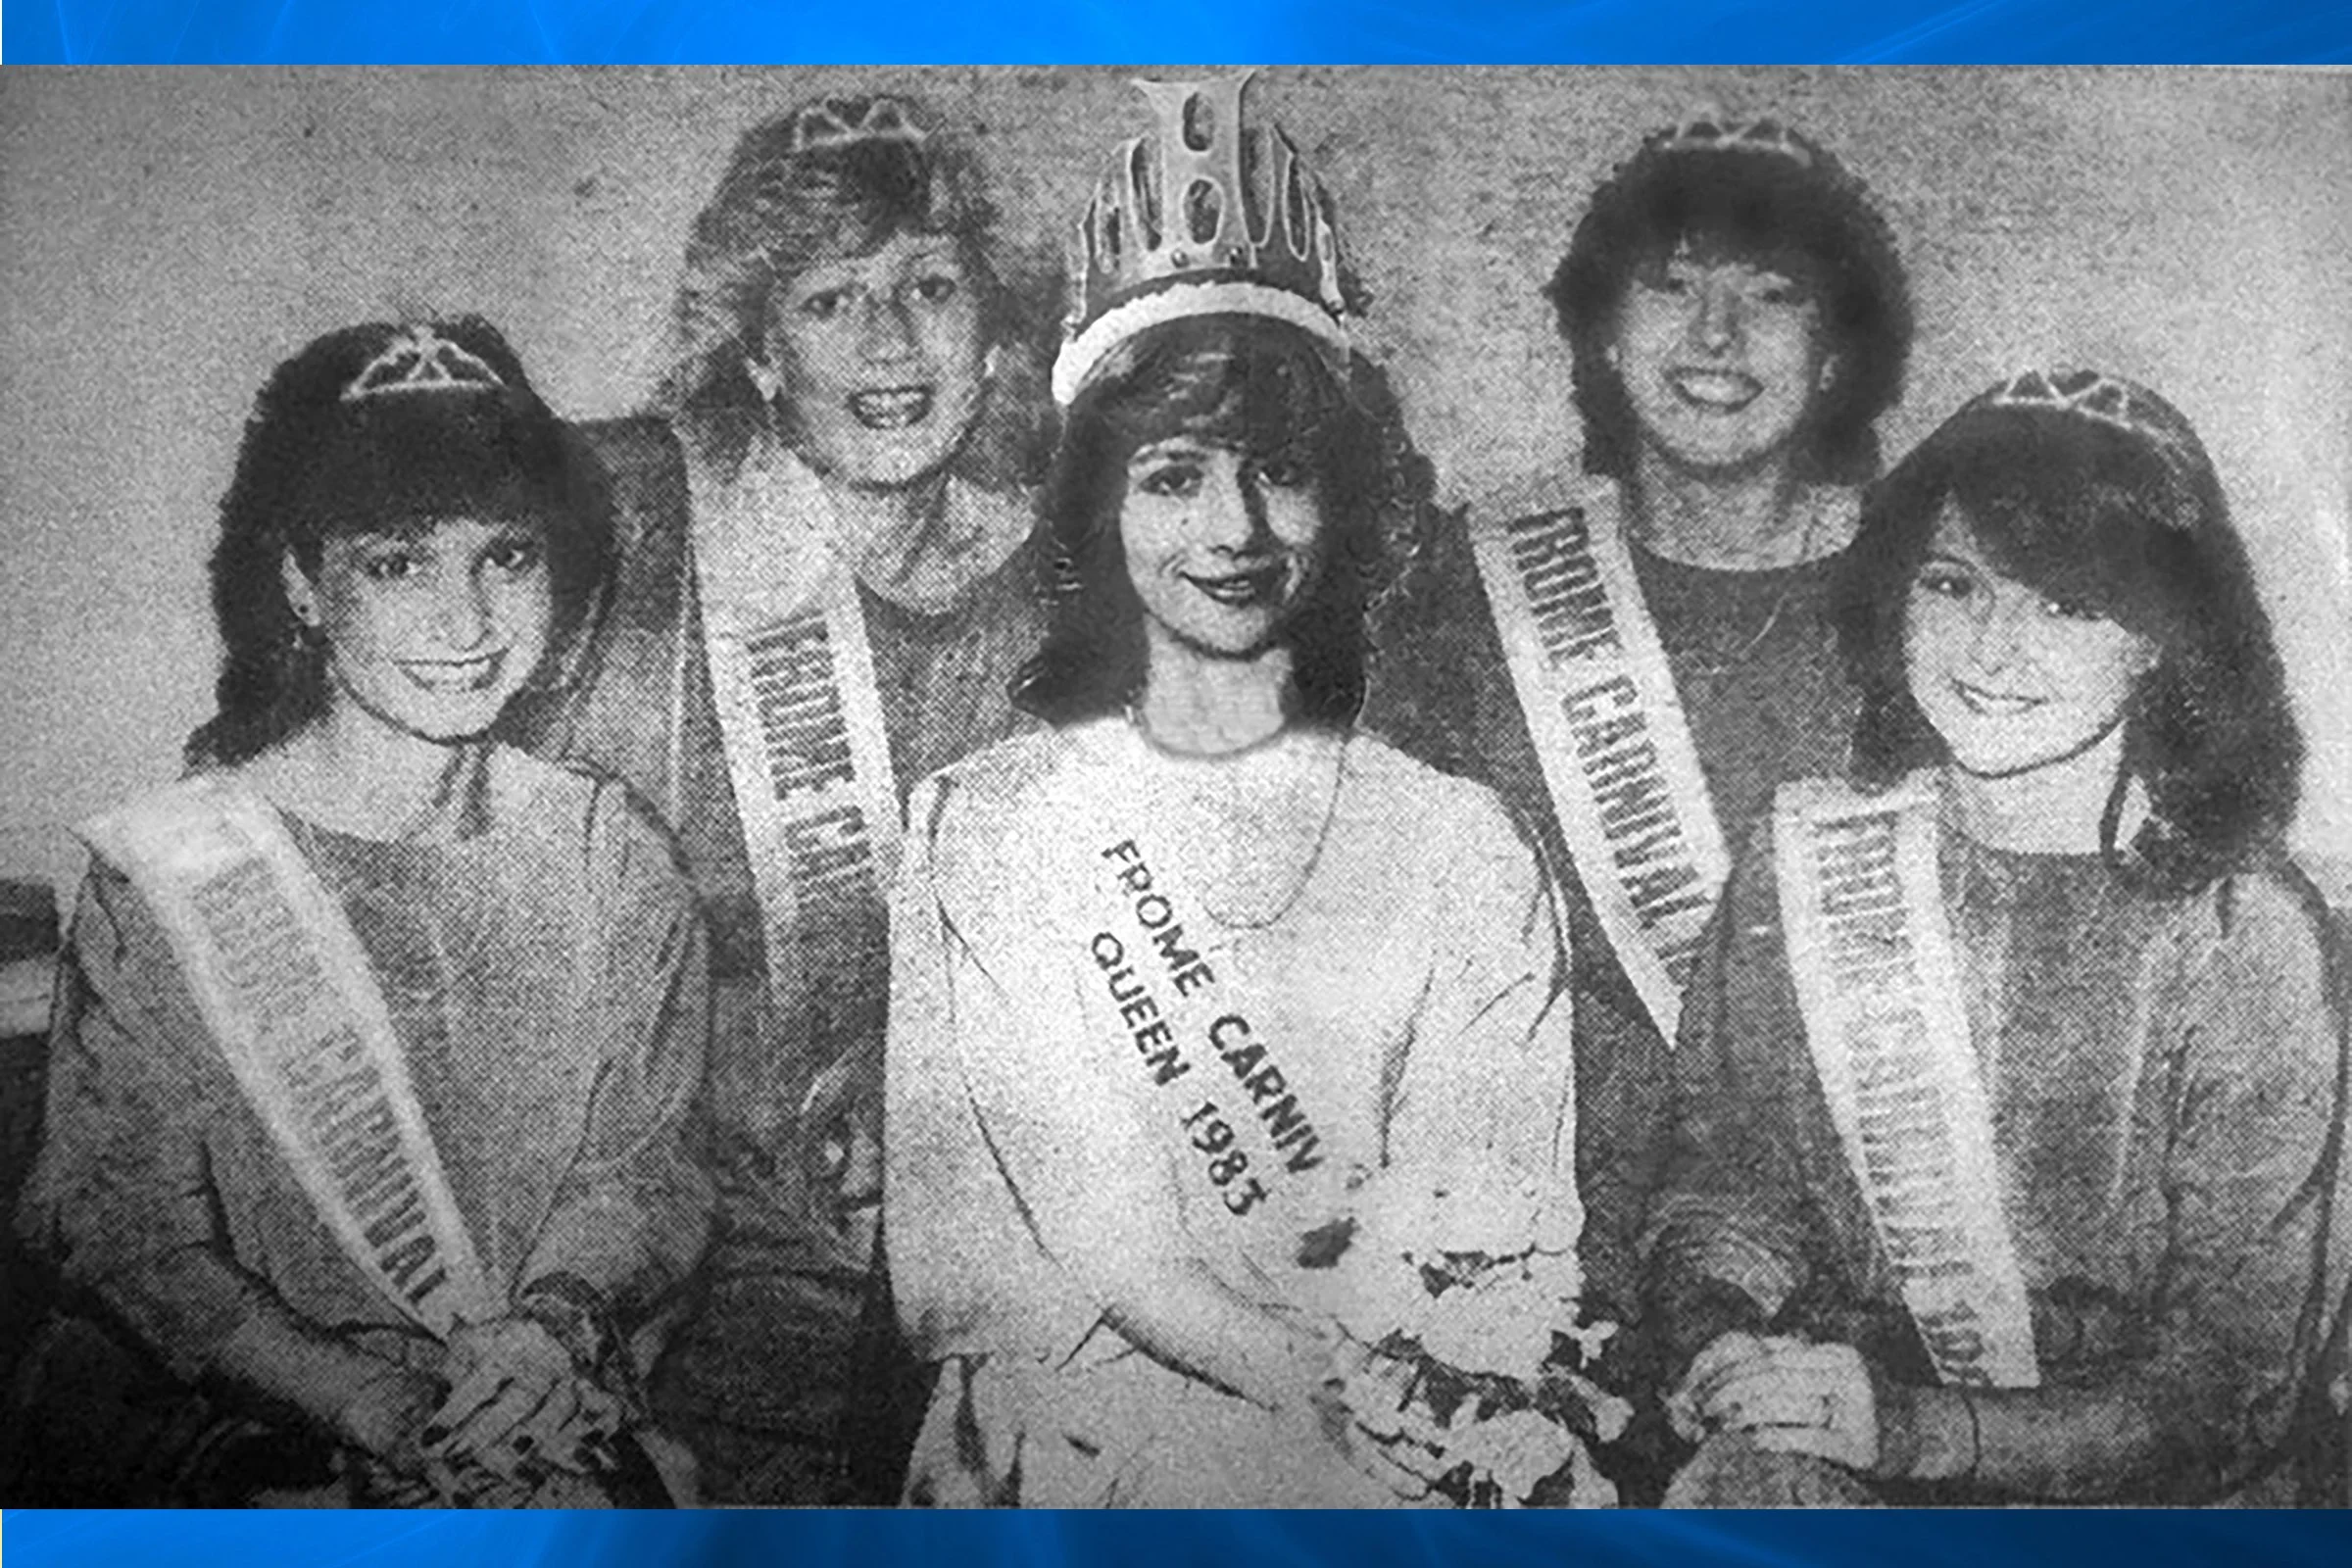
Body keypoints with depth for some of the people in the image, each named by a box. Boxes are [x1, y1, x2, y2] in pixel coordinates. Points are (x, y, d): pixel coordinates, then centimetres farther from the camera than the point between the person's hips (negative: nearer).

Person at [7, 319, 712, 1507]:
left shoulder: (611, 859, -1)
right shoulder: (163, 877, -8)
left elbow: (639, 1165, 5)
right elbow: (120, 1229, -5)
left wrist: (556, 1320, -15)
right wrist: (358, 1399, -17)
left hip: (547, 1417, 2)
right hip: (227, 1425, -2)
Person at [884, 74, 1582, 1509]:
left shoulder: (1464, 849, 4)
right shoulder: (977, 832, 3)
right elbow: (952, 1268, -4)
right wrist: (1336, 1379, -16)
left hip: (1372, 1494, -1)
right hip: (1063, 1474, 1)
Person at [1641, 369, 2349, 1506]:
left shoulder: (2245, 938, -10)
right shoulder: (1805, 859, -2)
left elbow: (2234, 1394, -9)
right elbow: (1725, 1175, 8)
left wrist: (1904, 1423, -21)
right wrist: (1724, 1325, -14)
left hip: (2125, 1499, -2)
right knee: (1744, 1482, -28)